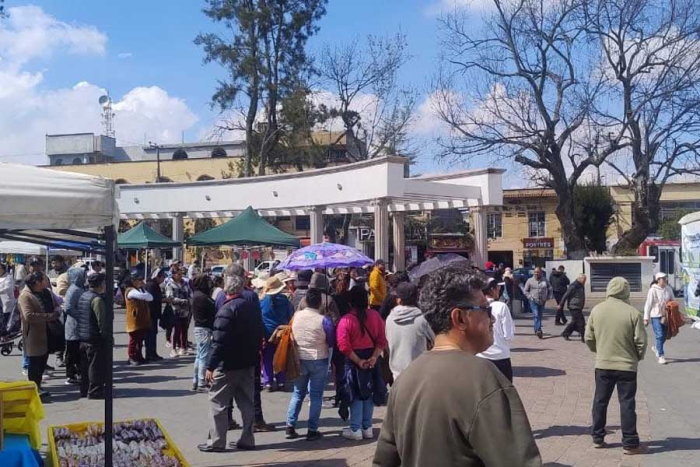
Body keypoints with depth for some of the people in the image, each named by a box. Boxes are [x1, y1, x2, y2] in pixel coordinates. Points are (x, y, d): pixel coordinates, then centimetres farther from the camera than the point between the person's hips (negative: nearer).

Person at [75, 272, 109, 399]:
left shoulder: (83, 296, 11)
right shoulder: (97, 299, -18)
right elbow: (102, 321, -21)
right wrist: (108, 337, -14)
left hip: (83, 338, 9)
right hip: (95, 338, -9)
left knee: (85, 366, 16)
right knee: (96, 366, -2)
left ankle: (85, 391, 23)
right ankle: (95, 392, 1)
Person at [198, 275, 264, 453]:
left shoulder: (227, 309, -16)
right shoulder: (252, 308, 8)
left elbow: (219, 341, -21)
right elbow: (260, 335, 14)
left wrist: (211, 366, -19)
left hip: (228, 365, -8)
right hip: (248, 364, 8)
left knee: (218, 402, 1)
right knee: (246, 402, 12)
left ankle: (217, 441, 3)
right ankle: (247, 439, 16)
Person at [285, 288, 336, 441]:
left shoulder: (296, 316, -7)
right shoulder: (324, 320, -17)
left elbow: (292, 336, 6)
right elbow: (332, 342, -7)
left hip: (300, 359, 3)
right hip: (319, 360, -3)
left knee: (298, 393, 16)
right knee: (316, 395, 6)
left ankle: (290, 427, 14)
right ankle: (312, 430, 8)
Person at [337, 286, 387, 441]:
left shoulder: (346, 320, -15)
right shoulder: (375, 316, -3)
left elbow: (344, 347, -19)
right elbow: (382, 340, -6)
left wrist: (358, 361, -13)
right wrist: (374, 357, -9)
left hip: (353, 360, -3)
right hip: (371, 359, 4)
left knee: (356, 395, 6)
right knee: (369, 393, 14)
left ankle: (356, 430, 10)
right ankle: (367, 428, 21)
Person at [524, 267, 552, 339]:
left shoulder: (545, 280, 7)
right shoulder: (530, 280, 1)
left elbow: (550, 289, 17)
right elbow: (525, 290, 6)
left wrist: (547, 297, 6)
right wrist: (530, 297, -6)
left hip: (542, 301, 3)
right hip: (534, 301, -3)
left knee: (540, 316, 9)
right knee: (536, 315, -16)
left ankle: (536, 330, 20)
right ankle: (538, 330, -23)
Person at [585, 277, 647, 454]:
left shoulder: (596, 310, -3)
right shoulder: (633, 313, -13)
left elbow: (589, 338, 3)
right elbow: (641, 341, -9)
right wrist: (638, 357, 10)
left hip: (603, 365, 3)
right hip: (627, 366, -3)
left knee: (600, 401, 14)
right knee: (627, 404, 4)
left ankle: (598, 438, 22)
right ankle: (630, 443, 8)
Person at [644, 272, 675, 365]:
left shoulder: (668, 289, 2)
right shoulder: (653, 290, -12)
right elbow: (648, 304, -10)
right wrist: (646, 318, -11)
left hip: (666, 315, 5)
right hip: (656, 316, -5)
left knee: (664, 335, 14)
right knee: (659, 335, -7)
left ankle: (656, 348, 40)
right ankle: (661, 356, 1)